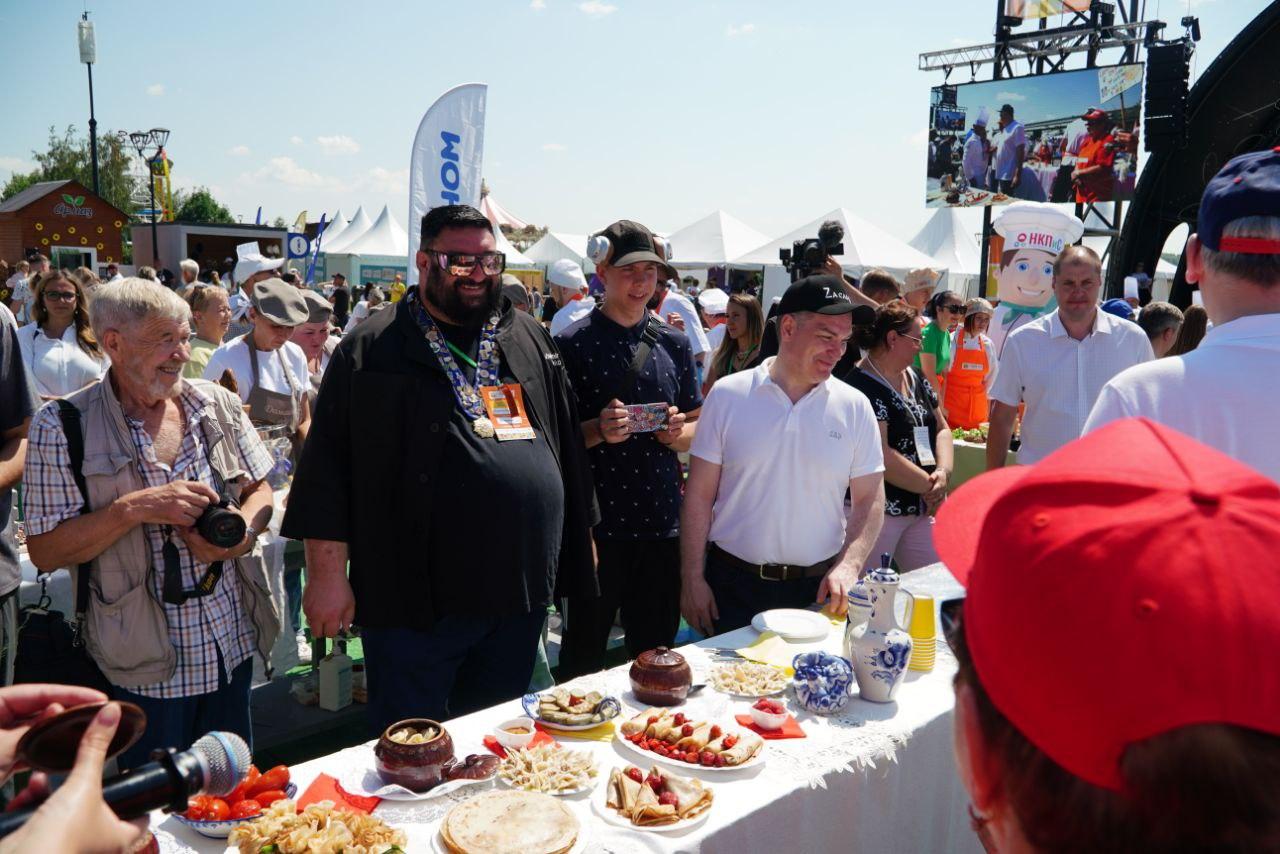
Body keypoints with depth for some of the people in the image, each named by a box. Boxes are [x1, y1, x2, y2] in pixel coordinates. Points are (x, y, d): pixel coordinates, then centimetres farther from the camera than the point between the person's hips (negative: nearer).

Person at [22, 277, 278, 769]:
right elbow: (44, 552, -11)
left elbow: (259, 490, 10)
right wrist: (135, 508, -24)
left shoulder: (217, 404, 2)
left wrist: (241, 530, -12)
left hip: (234, 645, 4)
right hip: (146, 663, -3)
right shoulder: (62, 427, -9)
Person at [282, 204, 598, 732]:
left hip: (522, 592, 5)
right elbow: (329, 466, -6)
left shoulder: (530, 340, 10)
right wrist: (327, 575, -10)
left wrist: (580, 541, 15)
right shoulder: (371, 349, -4)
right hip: (417, 599, -4)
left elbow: (567, 444, 15)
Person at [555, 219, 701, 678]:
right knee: (583, 656, 8)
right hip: (596, 524, -4)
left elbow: (698, 425, 16)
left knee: (657, 650, 16)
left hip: (662, 523, 4)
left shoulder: (675, 343, 9)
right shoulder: (573, 343, -4)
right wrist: (597, 430, -22)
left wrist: (678, 432, -6)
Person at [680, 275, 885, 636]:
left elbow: (869, 501, 2)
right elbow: (700, 496, -2)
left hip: (818, 588, 1)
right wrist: (692, 579, -4)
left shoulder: (855, 407, 0)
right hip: (732, 584, -1)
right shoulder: (728, 395, -3)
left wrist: (848, 566, -13)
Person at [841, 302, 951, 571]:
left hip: (923, 509, 8)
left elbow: (942, 427, 13)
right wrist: (930, 486, -12)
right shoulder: (862, 386, -17)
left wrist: (943, 473, -7)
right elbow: (880, 456, -23)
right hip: (878, 512, -8)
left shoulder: (916, 378, 11)